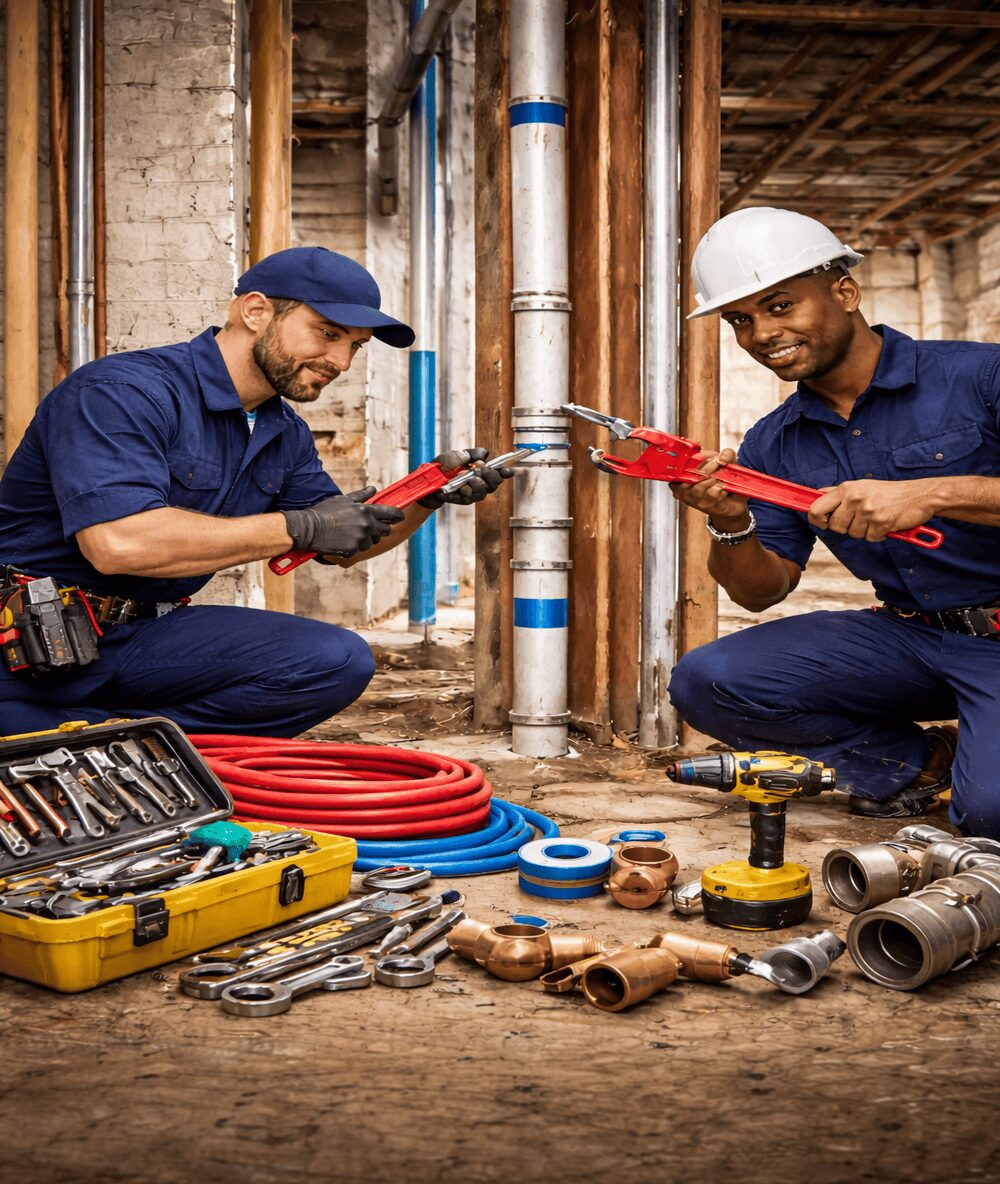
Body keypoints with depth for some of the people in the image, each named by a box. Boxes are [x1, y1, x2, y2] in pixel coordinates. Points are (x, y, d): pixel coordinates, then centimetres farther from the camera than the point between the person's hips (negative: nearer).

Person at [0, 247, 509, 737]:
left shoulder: (285, 433, 11)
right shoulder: (121, 392, -16)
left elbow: (343, 544, 22)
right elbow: (117, 542, -30)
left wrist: (430, 494, 1)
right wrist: (298, 528, -23)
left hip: (144, 634, 7)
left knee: (338, 661, -13)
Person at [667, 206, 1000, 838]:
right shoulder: (772, 444, 7)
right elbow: (762, 591, 8)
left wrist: (931, 493, -30)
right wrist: (730, 523, -13)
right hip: (906, 636, 6)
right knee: (704, 681, -14)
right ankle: (920, 759, 2)